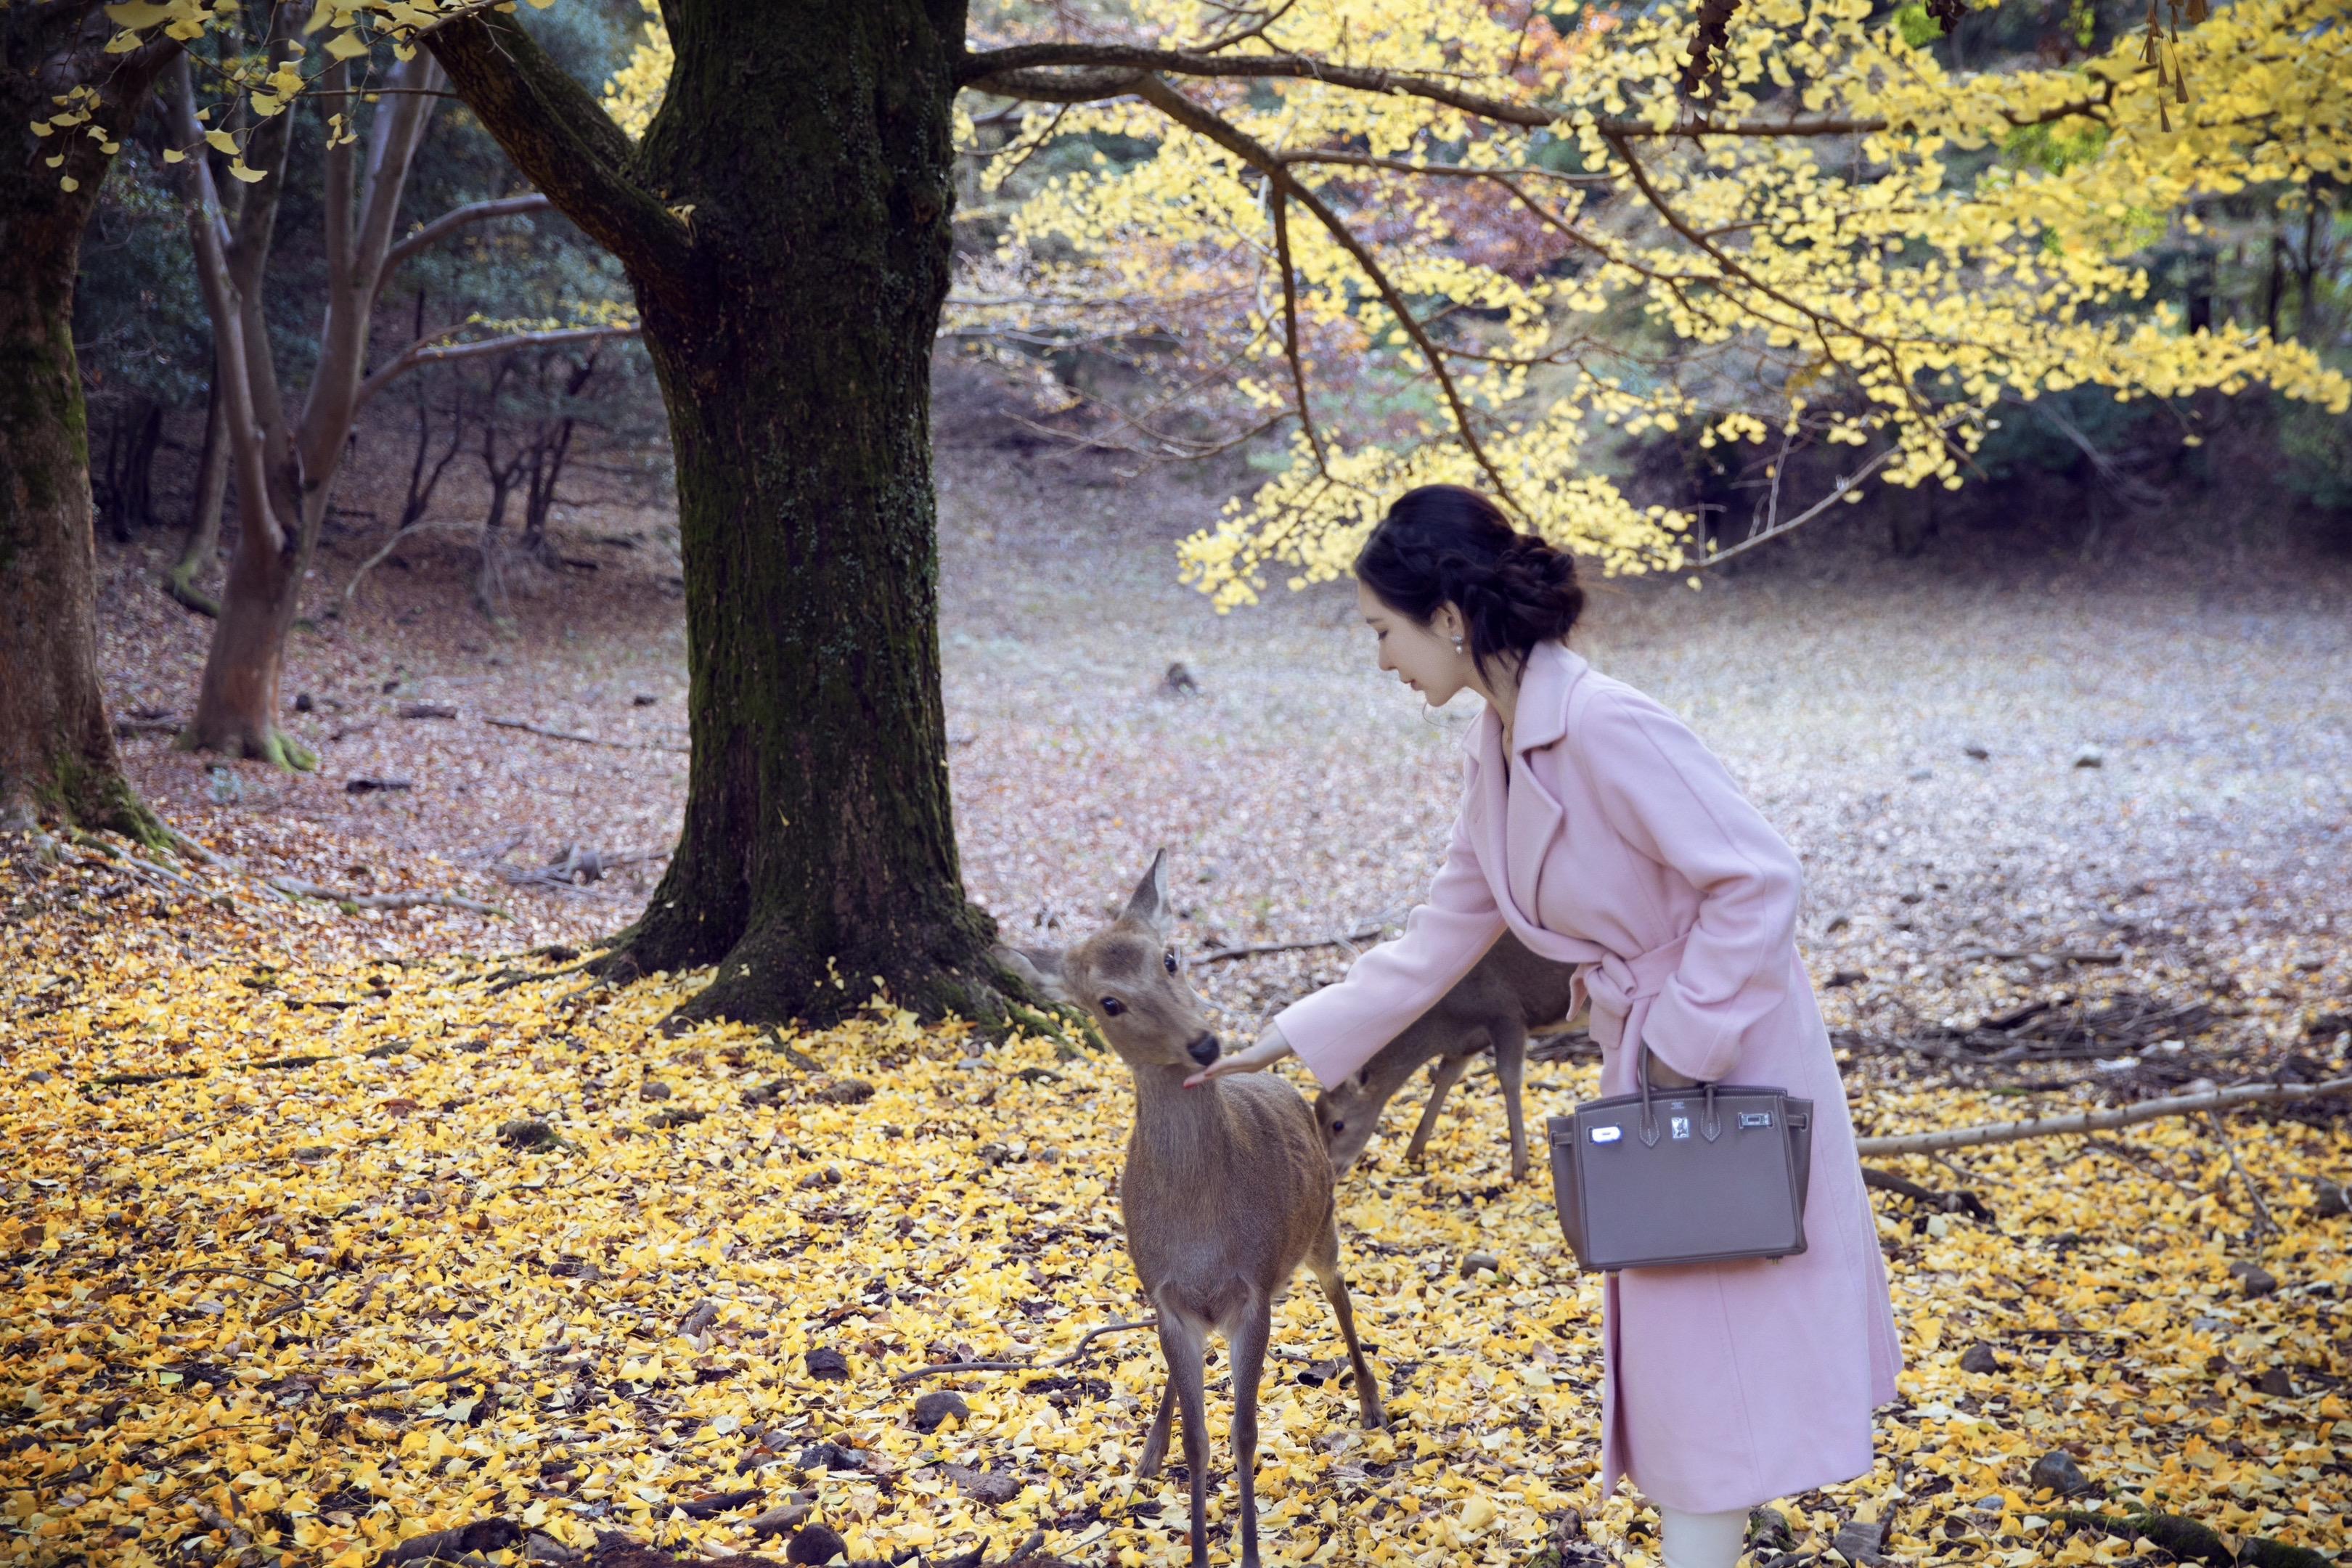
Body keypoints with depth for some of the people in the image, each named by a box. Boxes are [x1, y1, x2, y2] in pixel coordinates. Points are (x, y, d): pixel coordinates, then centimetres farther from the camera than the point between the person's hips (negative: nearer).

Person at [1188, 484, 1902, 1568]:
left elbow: (1759, 877, -25)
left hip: (1729, 1062, -9)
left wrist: (1687, 1038, -20)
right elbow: (1446, 934, 11)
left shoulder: (1605, 728, -25)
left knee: (1707, 1345, 0)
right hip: (1651, 1060, 9)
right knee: (1669, 1332, 18)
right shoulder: (1499, 751, 4)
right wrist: (1295, 1036, 12)